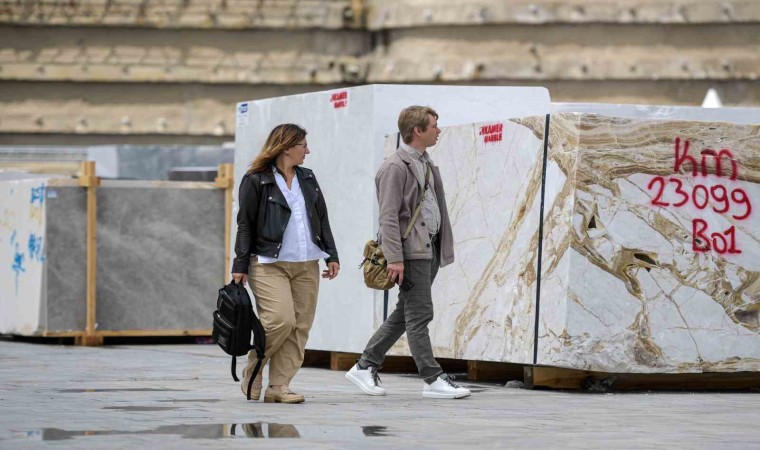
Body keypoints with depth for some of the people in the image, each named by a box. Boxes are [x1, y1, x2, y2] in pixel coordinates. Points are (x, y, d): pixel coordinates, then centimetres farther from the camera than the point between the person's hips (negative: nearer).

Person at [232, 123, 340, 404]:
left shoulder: (308, 179, 17)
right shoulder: (256, 181, -1)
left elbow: (322, 220, 20)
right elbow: (245, 225, -2)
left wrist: (332, 255, 12)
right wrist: (240, 265, -7)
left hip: (306, 265, 6)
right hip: (269, 264, -6)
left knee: (300, 327, -1)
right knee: (281, 320, -19)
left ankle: (279, 386, 2)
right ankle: (252, 372, 4)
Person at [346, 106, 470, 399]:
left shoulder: (426, 163, 18)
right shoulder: (396, 167, -11)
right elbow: (388, 217, -16)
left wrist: (442, 247, 19)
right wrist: (395, 258, -22)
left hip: (429, 248, 10)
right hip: (411, 250, -10)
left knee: (404, 314, 12)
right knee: (419, 314, -6)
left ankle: (365, 367, 19)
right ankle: (433, 380, -5)